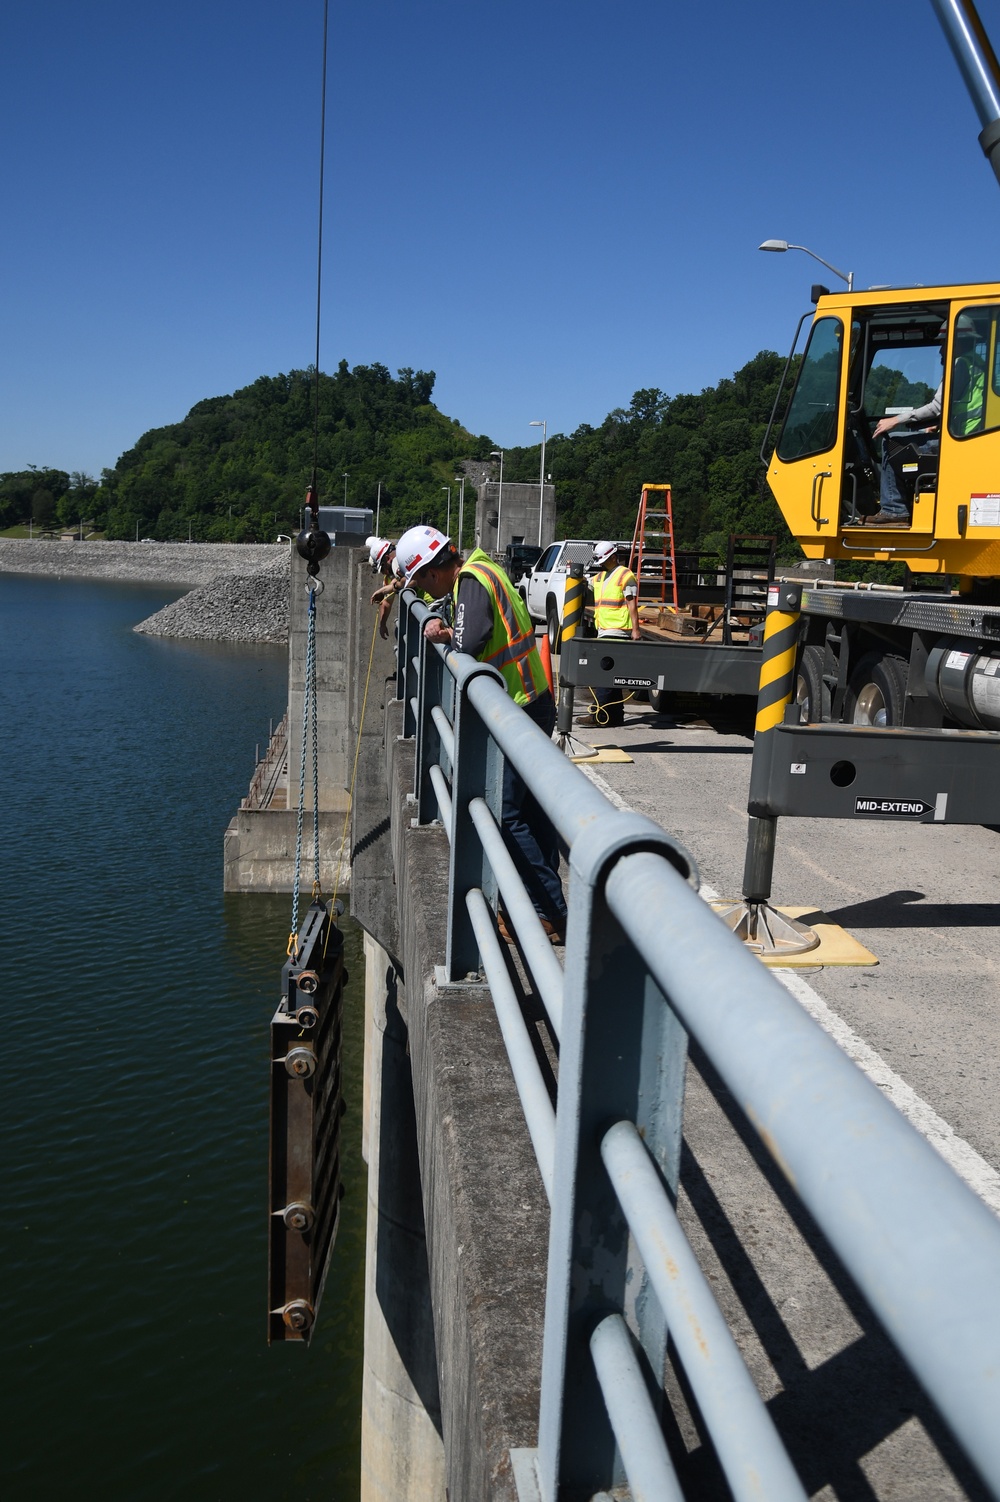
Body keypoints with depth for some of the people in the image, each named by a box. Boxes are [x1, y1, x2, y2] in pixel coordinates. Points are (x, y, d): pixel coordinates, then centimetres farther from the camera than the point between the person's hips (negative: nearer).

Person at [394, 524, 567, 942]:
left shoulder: (471, 582, -15)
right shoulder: (482, 571, 16)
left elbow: (469, 644, -28)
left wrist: (445, 636, -7)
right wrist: (440, 625, 5)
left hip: (517, 715, -10)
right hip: (536, 706, 10)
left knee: (507, 816, -6)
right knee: (532, 810, 14)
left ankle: (550, 913, -2)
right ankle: (544, 903, 23)